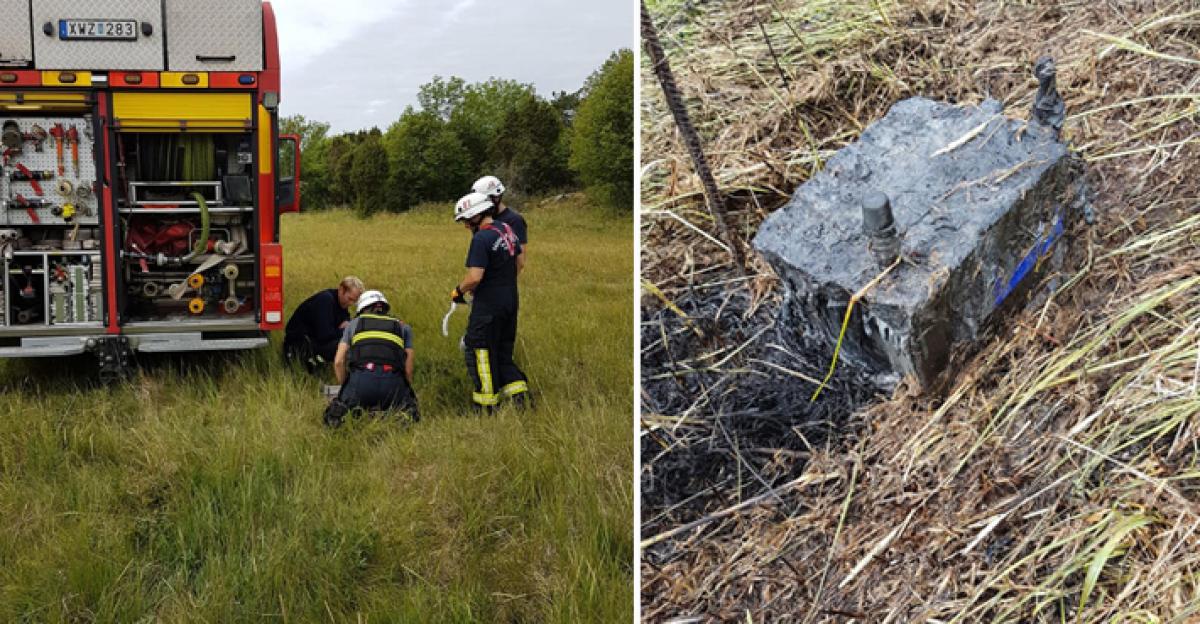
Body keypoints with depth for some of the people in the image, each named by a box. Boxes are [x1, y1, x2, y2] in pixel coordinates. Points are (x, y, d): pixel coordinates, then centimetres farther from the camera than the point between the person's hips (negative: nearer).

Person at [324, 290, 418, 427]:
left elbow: (339, 362, 17)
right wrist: (406, 391, 33)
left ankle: (342, 410, -9)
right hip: (392, 380, 0)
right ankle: (404, 411, -10)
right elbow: (408, 369, 19)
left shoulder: (353, 323, 27)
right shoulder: (403, 327, 28)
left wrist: (345, 388, 31)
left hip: (361, 377, 0)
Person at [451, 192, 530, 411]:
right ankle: (518, 389, 9)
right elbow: (520, 263, 18)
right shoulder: (507, 230, 7)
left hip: (488, 306, -8)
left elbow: (474, 277, -24)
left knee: (481, 351, 4)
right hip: (510, 301, 8)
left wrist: (458, 290, -6)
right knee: (503, 351, 18)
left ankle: (487, 405, 9)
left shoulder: (481, 239, -19)